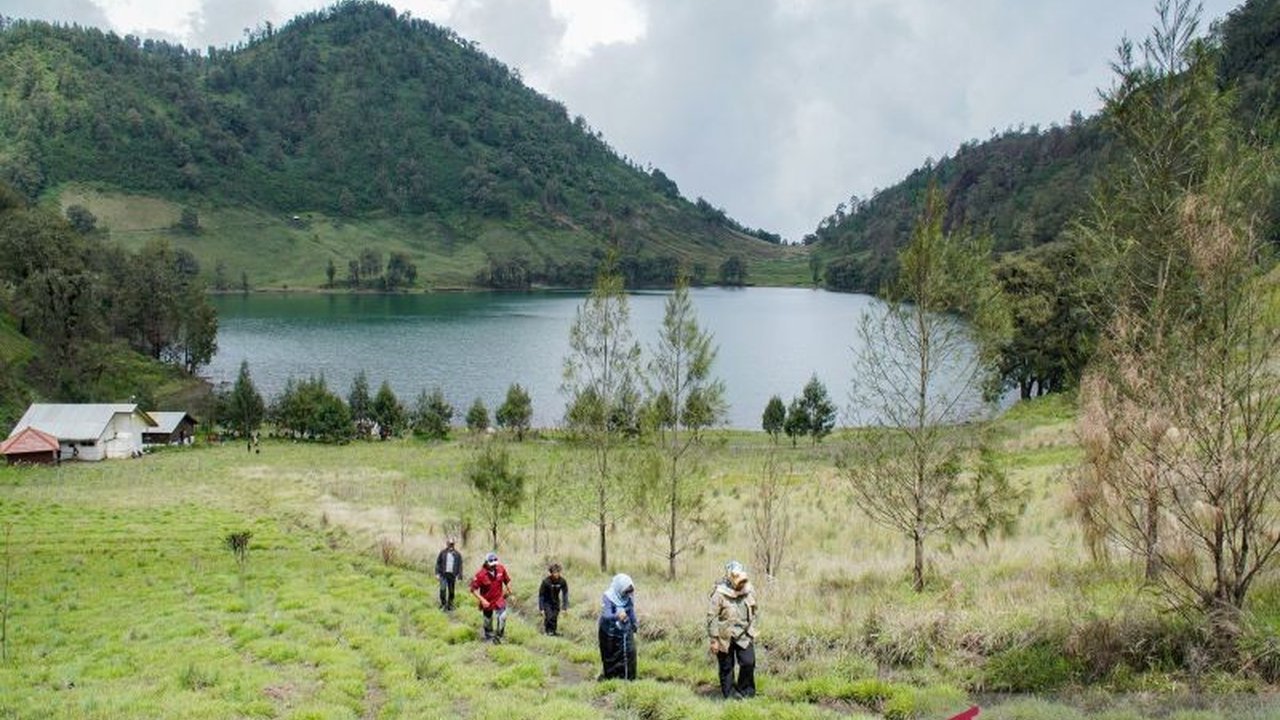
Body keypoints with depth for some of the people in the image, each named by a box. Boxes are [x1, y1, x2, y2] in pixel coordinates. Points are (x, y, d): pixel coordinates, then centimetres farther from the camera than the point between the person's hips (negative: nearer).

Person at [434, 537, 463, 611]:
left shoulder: (457, 555, 2)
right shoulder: (443, 553, 2)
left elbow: (460, 566, 4)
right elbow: (438, 563, 6)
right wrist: (437, 573, -2)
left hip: (452, 575, 1)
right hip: (443, 574, -1)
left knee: (451, 592, 6)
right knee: (443, 589, -18)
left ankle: (449, 606, 18)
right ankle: (443, 603, -4)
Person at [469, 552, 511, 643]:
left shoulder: (501, 568, -13)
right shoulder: (480, 574, -23)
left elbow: (507, 581, 3)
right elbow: (473, 589, -18)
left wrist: (510, 594, 5)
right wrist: (482, 600, -24)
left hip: (499, 599, 1)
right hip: (487, 602, -1)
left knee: (502, 617, -17)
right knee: (488, 621, 16)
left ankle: (498, 636, 3)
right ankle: (488, 638, 40)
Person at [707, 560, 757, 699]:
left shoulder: (748, 591, -1)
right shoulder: (720, 594, -17)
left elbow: (752, 613, 13)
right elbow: (712, 618, -14)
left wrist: (752, 631, 15)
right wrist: (714, 640, -13)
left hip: (743, 636, 4)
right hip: (725, 637, -4)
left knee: (748, 662, -4)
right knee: (726, 667, 7)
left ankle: (745, 691, 16)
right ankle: (730, 694, 20)